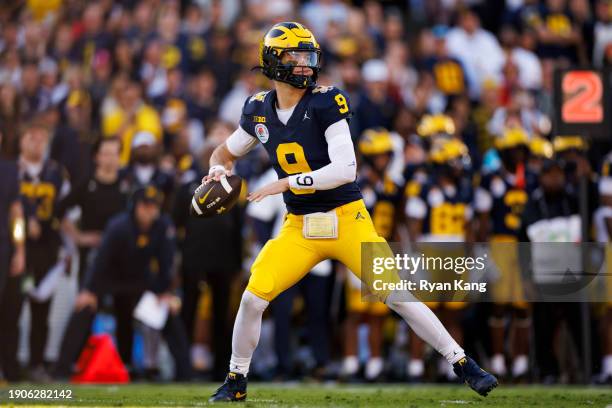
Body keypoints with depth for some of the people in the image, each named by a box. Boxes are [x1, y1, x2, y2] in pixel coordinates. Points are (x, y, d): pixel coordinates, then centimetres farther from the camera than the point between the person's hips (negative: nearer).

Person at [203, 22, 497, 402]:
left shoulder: (325, 103, -13)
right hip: (299, 228, 4)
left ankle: (464, 365, 0)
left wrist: (287, 183, -24)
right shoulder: (259, 109, 2)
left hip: (348, 220, -4)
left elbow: (346, 169, -21)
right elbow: (227, 151, 20)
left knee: (398, 296, -9)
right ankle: (236, 381, 11)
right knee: (253, 298, -9)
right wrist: (219, 169, -3)